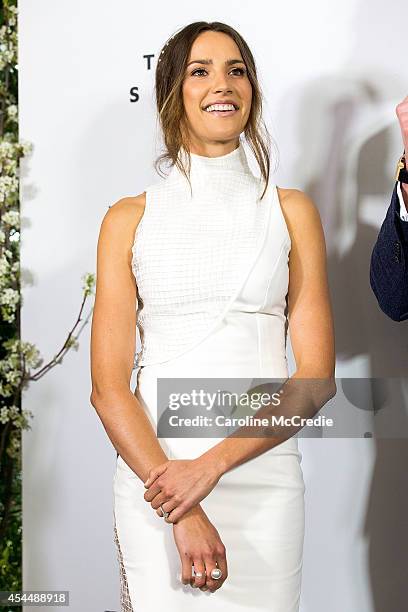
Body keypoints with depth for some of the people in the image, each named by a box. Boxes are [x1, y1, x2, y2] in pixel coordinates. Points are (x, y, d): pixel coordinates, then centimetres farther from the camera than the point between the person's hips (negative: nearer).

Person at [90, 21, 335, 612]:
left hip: (264, 475, 1)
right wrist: (182, 515, -14)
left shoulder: (291, 210, 6)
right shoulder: (129, 219, 4)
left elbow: (317, 374, -1)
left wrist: (213, 463, -14)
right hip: (153, 475, 0)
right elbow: (108, 386, -2)